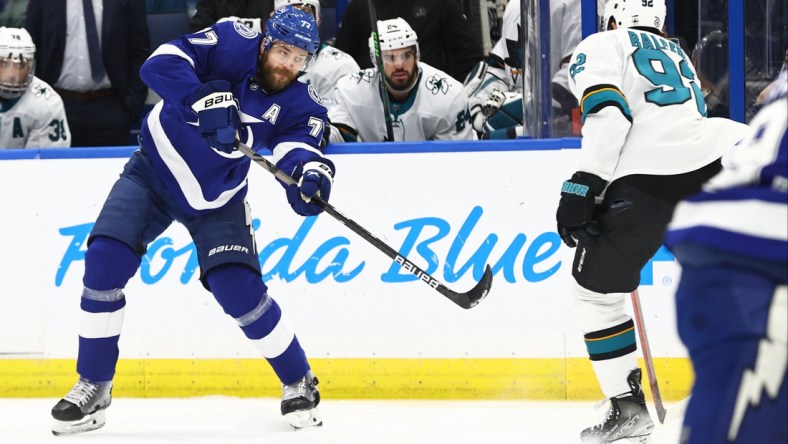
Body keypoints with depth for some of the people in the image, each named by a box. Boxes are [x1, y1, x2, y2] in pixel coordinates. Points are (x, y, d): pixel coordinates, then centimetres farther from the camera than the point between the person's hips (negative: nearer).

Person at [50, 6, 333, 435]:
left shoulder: (297, 102, -12)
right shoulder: (233, 44, -20)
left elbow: (300, 142, -27)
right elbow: (160, 63, -32)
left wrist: (310, 174, -51)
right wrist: (202, 99, -48)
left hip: (216, 197, 1)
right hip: (154, 171, -1)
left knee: (238, 287, -14)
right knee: (106, 258, -15)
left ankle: (299, 383, 8)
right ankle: (93, 387, -2)